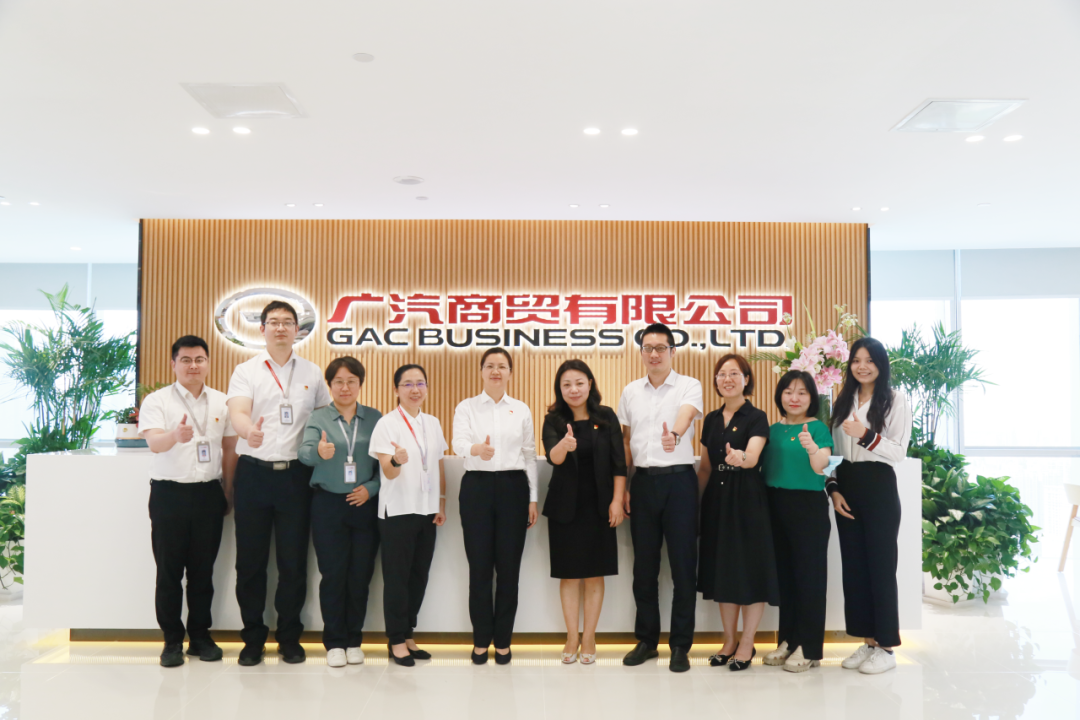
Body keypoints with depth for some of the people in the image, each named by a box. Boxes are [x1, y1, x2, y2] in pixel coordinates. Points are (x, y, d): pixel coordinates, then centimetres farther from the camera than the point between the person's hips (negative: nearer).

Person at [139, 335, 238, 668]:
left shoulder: (221, 402, 8)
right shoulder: (157, 401, -3)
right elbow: (154, 443, -19)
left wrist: (228, 492, 10)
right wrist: (175, 435, -42)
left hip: (208, 493, 3)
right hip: (169, 493, -2)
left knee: (203, 569, 9)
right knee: (169, 570, 3)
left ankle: (200, 635, 21)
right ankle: (172, 640, 15)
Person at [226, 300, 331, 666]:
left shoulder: (312, 373, 9)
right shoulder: (246, 371, 3)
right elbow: (237, 412, -14)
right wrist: (249, 430, -36)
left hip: (295, 474, 1)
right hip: (254, 472, -1)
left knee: (294, 560, 6)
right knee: (250, 559, 6)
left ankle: (289, 637, 20)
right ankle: (253, 638, 20)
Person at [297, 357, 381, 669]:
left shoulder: (375, 418, 5)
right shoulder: (318, 418, 2)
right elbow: (304, 452, -16)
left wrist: (371, 488, -10)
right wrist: (319, 451, -38)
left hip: (364, 505, 1)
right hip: (328, 505, -1)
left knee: (360, 575, 5)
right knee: (333, 574, 2)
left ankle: (354, 640, 20)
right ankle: (335, 642, 15)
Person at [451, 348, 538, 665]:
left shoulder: (521, 410, 9)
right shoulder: (466, 407, 3)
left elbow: (529, 455, 10)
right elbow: (458, 442, -15)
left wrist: (533, 499, 5)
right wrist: (477, 449, -38)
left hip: (513, 486, 1)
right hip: (477, 486, -1)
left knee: (509, 567, 4)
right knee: (480, 566, 2)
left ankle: (502, 640, 17)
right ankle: (481, 640, 17)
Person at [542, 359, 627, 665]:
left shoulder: (607, 417, 0)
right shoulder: (553, 421, -2)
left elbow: (618, 462, 1)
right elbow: (552, 456, -21)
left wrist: (617, 501, -6)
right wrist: (564, 445, -42)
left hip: (598, 505, 0)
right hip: (565, 506, 0)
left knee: (594, 574, 6)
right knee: (569, 574, 7)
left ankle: (589, 638, 18)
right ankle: (572, 637, 19)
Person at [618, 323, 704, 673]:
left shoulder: (689, 386, -3)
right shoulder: (630, 392, 10)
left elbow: (686, 416, -24)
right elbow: (626, 441, 14)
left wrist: (675, 435, -46)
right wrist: (623, 486, 7)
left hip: (679, 480, -4)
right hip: (643, 482, 4)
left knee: (683, 565, 2)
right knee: (644, 565, 11)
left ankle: (680, 644, 16)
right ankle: (646, 640, 25)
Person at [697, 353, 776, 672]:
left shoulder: (756, 418, -5)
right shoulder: (711, 420, 11)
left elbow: (753, 457, -22)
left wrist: (740, 458, -44)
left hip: (747, 498, -5)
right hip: (716, 499, 5)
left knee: (749, 567, -1)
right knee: (722, 568, 9)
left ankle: (747, 644, 12)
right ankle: (729, 640, 22)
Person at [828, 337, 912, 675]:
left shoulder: (895, 400, -3)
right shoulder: (843, 401, 11)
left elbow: (899, 452, -9)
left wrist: (866, 435, -23)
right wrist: (833, 489, 2)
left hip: (878, 487, -5)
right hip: (846, 488, 5)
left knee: (880, 565, 0)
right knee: (853, 565, 8)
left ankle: (886, 647, 11)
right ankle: (867, 641, 20)